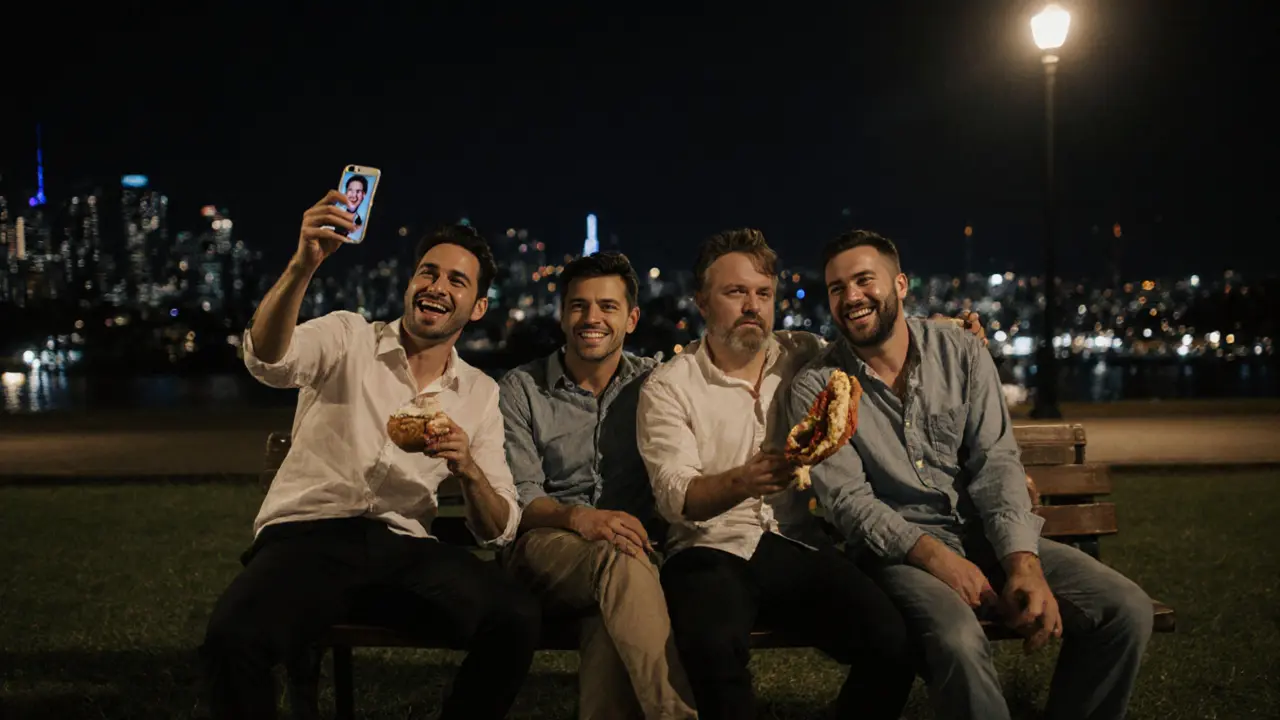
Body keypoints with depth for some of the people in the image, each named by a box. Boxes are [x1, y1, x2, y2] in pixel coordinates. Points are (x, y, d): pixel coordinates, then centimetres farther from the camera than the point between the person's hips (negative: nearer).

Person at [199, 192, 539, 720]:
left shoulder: (480, 394, 15)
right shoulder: (348, 337, 6)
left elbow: (499, 531, 12)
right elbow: (267, 359, -17)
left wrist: (468, 470, -9)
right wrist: (304, 264, -34)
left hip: (402, 548, 3)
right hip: (307, 535, -3)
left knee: (518, 618, -25)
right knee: (232, 637, -34)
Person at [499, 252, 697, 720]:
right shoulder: (521, 390, 8)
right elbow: (519, 497, 0)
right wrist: (577, 517, -21)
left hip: (638, 545, 1)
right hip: (547, 544, -1)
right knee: (621, 564, -38)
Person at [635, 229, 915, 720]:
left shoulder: (806, 356, 11)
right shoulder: (668, 387, 1)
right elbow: (675, 497, -11)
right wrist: (742, 481, -32)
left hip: (798, 547, 3)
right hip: (712, 550, -3)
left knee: (894, 642, -25)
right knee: (716, 650, -37)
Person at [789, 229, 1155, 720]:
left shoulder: (961, 354, 4)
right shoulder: (815, 388, -3)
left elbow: (996, 464, -3)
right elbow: (848, 499, -10)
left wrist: (1024, 561, -20)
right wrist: (932, 554, -26)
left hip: (984, 532, 4)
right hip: (897, 547, -3)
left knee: (1126, 610, -15)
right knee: (957, 638, -37)